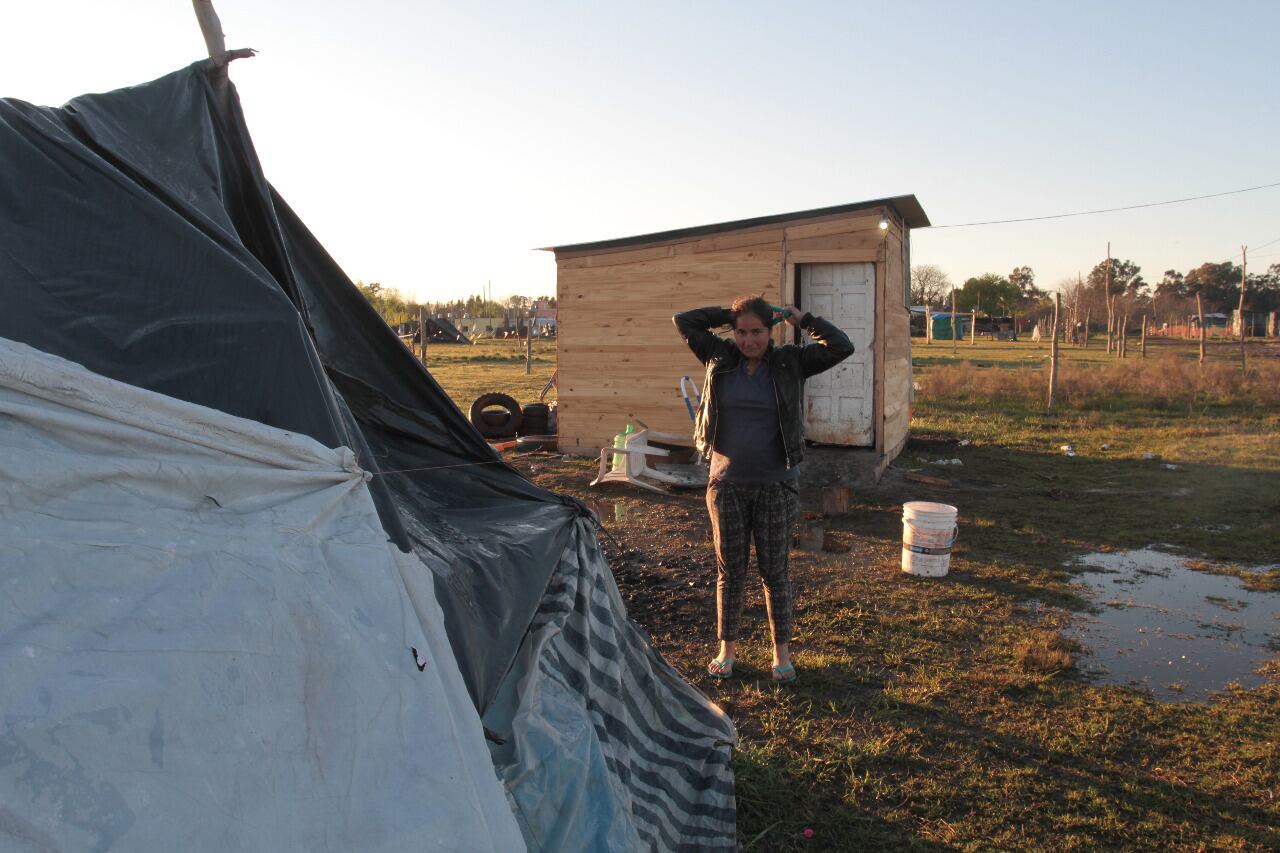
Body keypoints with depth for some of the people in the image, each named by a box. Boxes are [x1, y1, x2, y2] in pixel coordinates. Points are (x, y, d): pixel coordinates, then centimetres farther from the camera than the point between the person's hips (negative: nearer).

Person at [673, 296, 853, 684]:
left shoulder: (790, 363, -2)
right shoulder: (720, 359, 1)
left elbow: (841, 347, -10)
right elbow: (683, 321, 2)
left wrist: (800, 318, -8)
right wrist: (729, 314, -2)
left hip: (775, 485, -1)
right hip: (727, 484, 1)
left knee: (775, 570, 7)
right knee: (730, 570, 10)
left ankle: (781, 651, 22)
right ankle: (727, 648, 24)